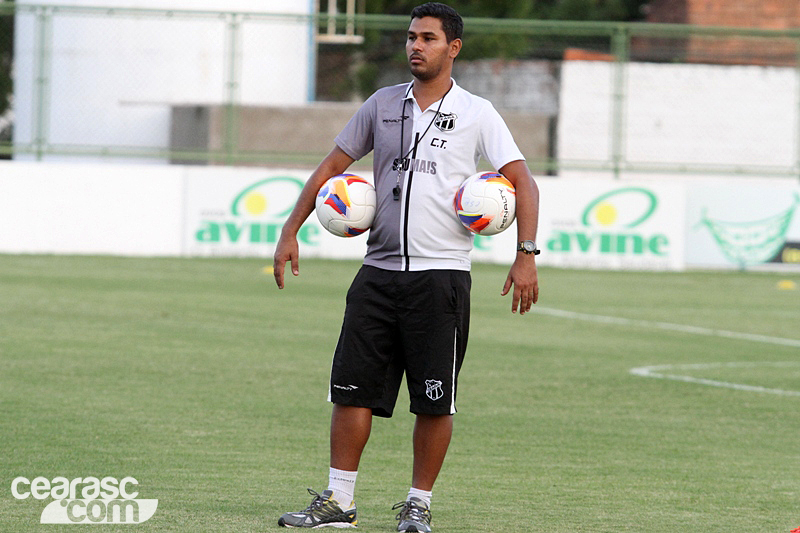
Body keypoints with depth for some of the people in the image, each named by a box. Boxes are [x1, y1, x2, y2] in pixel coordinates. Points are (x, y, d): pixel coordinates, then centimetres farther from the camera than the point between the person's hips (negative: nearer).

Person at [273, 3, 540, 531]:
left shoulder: (476, 114, 0)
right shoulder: (383, 105, 11)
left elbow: (522, 181, -5)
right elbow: (333, 165, 17)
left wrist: (526, 255, -17)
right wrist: (291, 232, 10)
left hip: (442, 274, -3)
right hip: (379, 270, 3)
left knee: (435, 400, -1)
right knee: (353, 387, 0)